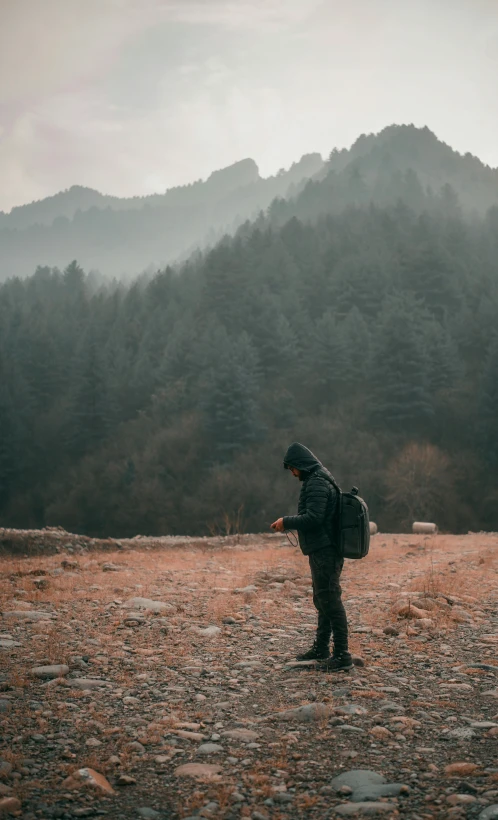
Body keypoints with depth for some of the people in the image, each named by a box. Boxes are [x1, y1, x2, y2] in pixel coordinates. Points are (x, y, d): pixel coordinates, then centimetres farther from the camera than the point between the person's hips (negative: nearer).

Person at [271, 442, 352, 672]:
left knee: (330, 601, -8)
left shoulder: (317, 484, -16)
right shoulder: (317, 480, 17)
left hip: (324, 552, -11)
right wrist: (289, 522, 15)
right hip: (322, 551, 11)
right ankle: (321, 648, 28)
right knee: (322, 600, 18)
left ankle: (342, 655, -6)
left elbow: (313, 518, -24)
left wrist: (286, 521, -13)